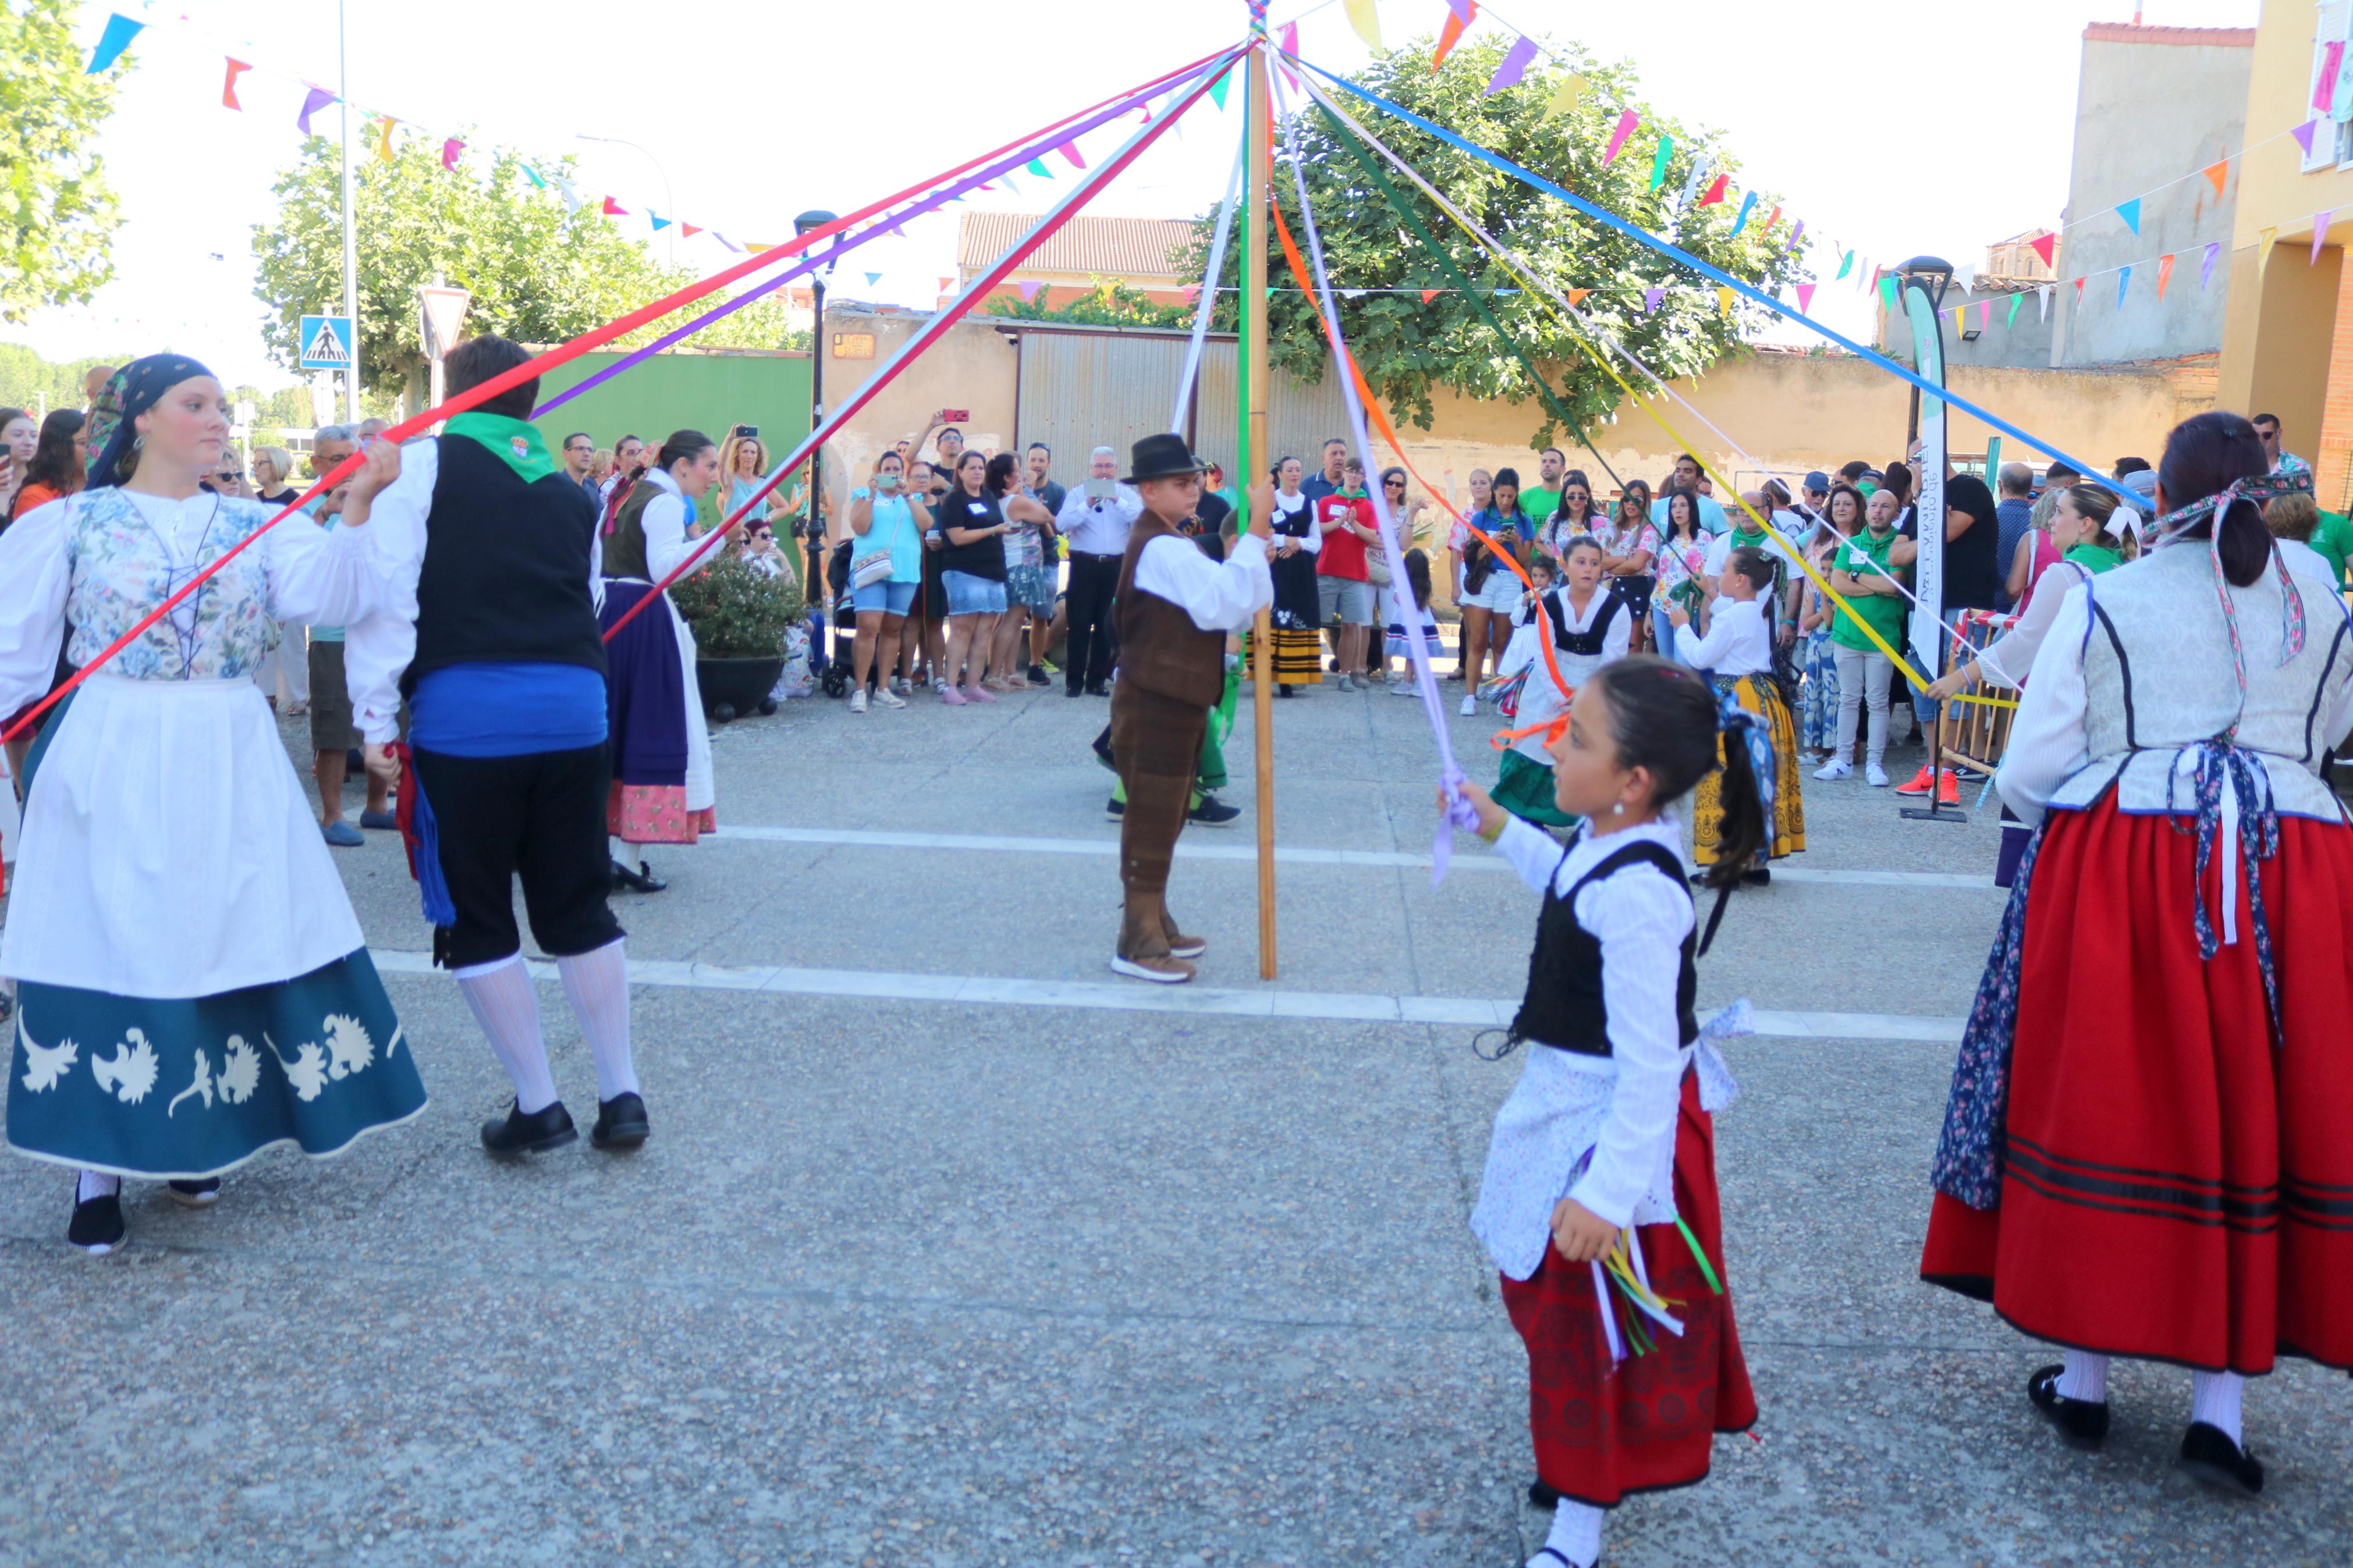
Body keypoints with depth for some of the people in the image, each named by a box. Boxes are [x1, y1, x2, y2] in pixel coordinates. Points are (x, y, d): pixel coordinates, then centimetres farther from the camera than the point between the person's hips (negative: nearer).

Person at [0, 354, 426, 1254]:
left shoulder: (253, 526, 7)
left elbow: (328, 592, -12)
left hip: (231, 771, 3)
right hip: (112, 771, -2)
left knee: (231, 942, 5)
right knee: (109, 948, 0)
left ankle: (189, 1141, 24)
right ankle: (101, 1170, 13)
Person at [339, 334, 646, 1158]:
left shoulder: (420, 465, 1)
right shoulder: (571, 488, 17)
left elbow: (387, 592, -6)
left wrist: (377, 714, -4)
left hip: (463, 712, -4)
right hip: (574, 708, 5)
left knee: (476, 918, 8)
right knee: (578, 906, 14)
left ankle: (537, 1106, 12)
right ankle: (620, 1094, 15)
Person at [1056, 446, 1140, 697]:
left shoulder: (1128, 495, 9)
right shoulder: (1077, 494, 6)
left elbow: (1141, 517, -9)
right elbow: (1061, 524, -8)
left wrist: (1117, 501, -18)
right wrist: (1087, 505, -18)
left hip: (1116, 566, 1)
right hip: (1084, 565, -1)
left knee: (1107, 624, 6)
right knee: (1079, 623, -2)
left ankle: (1097, 680, 14)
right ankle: (1074, 681, 3)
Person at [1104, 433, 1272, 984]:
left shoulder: (1166, 544, 17)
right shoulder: (1164, 548, -18)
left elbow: (1218, 608, 12)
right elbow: (1223, 606, -29)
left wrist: (1253, 551, -2)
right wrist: (1255, 534, -28)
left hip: (1172, 702, 11)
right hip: (1154, 707, -11)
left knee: (1164, 816, 19)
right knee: (1151, 819, -4)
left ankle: (1155, 925, 31)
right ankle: (1137, 945, 3)